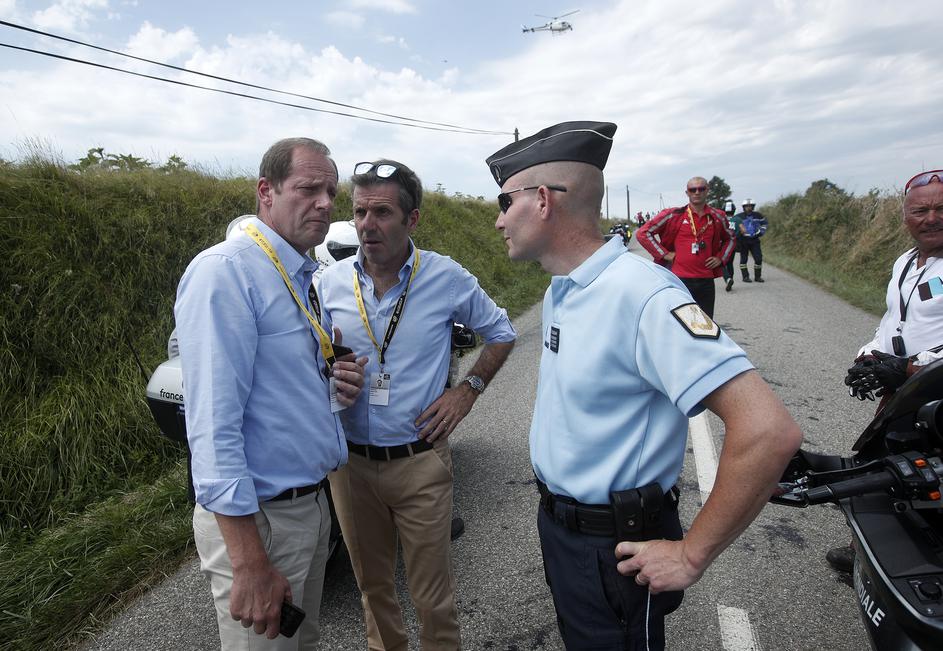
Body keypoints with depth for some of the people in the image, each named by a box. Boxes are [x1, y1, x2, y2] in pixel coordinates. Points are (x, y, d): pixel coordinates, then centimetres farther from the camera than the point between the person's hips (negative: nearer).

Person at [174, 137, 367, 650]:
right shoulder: (225, 272, -19)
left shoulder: (301, 276, 9)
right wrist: (250, 564, -25)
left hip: (311, 505, 9)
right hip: (259, 517, -9)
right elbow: (213, 425, -25)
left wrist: (334, 388, -4)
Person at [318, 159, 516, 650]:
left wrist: (467, 390, -4)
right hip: (350, 462, 3)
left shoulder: (447, 278, -8)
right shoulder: (330, 282, -2)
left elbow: (501, 333, 7)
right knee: (371, 583, 21)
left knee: (432, 595, 9)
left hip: (419, 461, -2)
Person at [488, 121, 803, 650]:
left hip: (613, 550, -8)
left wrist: (692, 556, -22)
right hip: (555, 523, 9)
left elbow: (769, 431, -32)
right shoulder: (559, 291, 3)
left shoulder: (641, 294, -27)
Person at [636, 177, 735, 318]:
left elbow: (729, 239, 28)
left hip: (706, 280, 4)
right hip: (680, 279, -4)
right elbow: (643, 233, -2)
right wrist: (664, 254, -6)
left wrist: (720, 258, 10)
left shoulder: (717, 217, 10)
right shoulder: (674, 215, -3)